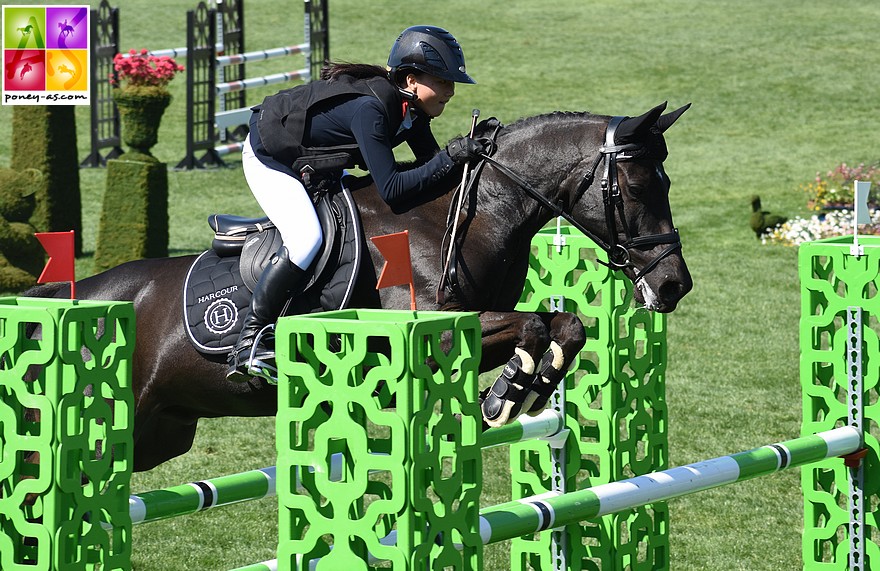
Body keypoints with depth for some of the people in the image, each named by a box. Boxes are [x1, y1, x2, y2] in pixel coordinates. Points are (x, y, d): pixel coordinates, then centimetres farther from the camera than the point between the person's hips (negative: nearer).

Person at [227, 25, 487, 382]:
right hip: (269, 158, -10)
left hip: (314, 164, 10)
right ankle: (249, 345, -20)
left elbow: (430, 163, -1)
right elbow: (390, 189, -38)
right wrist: (450, 157, -39)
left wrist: (469, 147, -17)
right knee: (306, 239, -26)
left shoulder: (410, 107, -10)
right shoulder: (370, 107, -36)